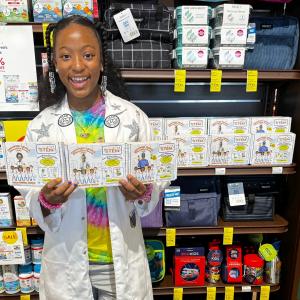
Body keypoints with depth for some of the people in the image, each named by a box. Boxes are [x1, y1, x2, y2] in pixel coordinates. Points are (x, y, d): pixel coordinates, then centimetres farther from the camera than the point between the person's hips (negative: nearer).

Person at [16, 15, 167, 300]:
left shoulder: (133, 117, -10)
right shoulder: (41, 126, -7)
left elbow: (155, 184, -3)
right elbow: (32, 199, -1)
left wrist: (142, 193, -23)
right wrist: (47, 200, -22)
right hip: (67, 262, 1)